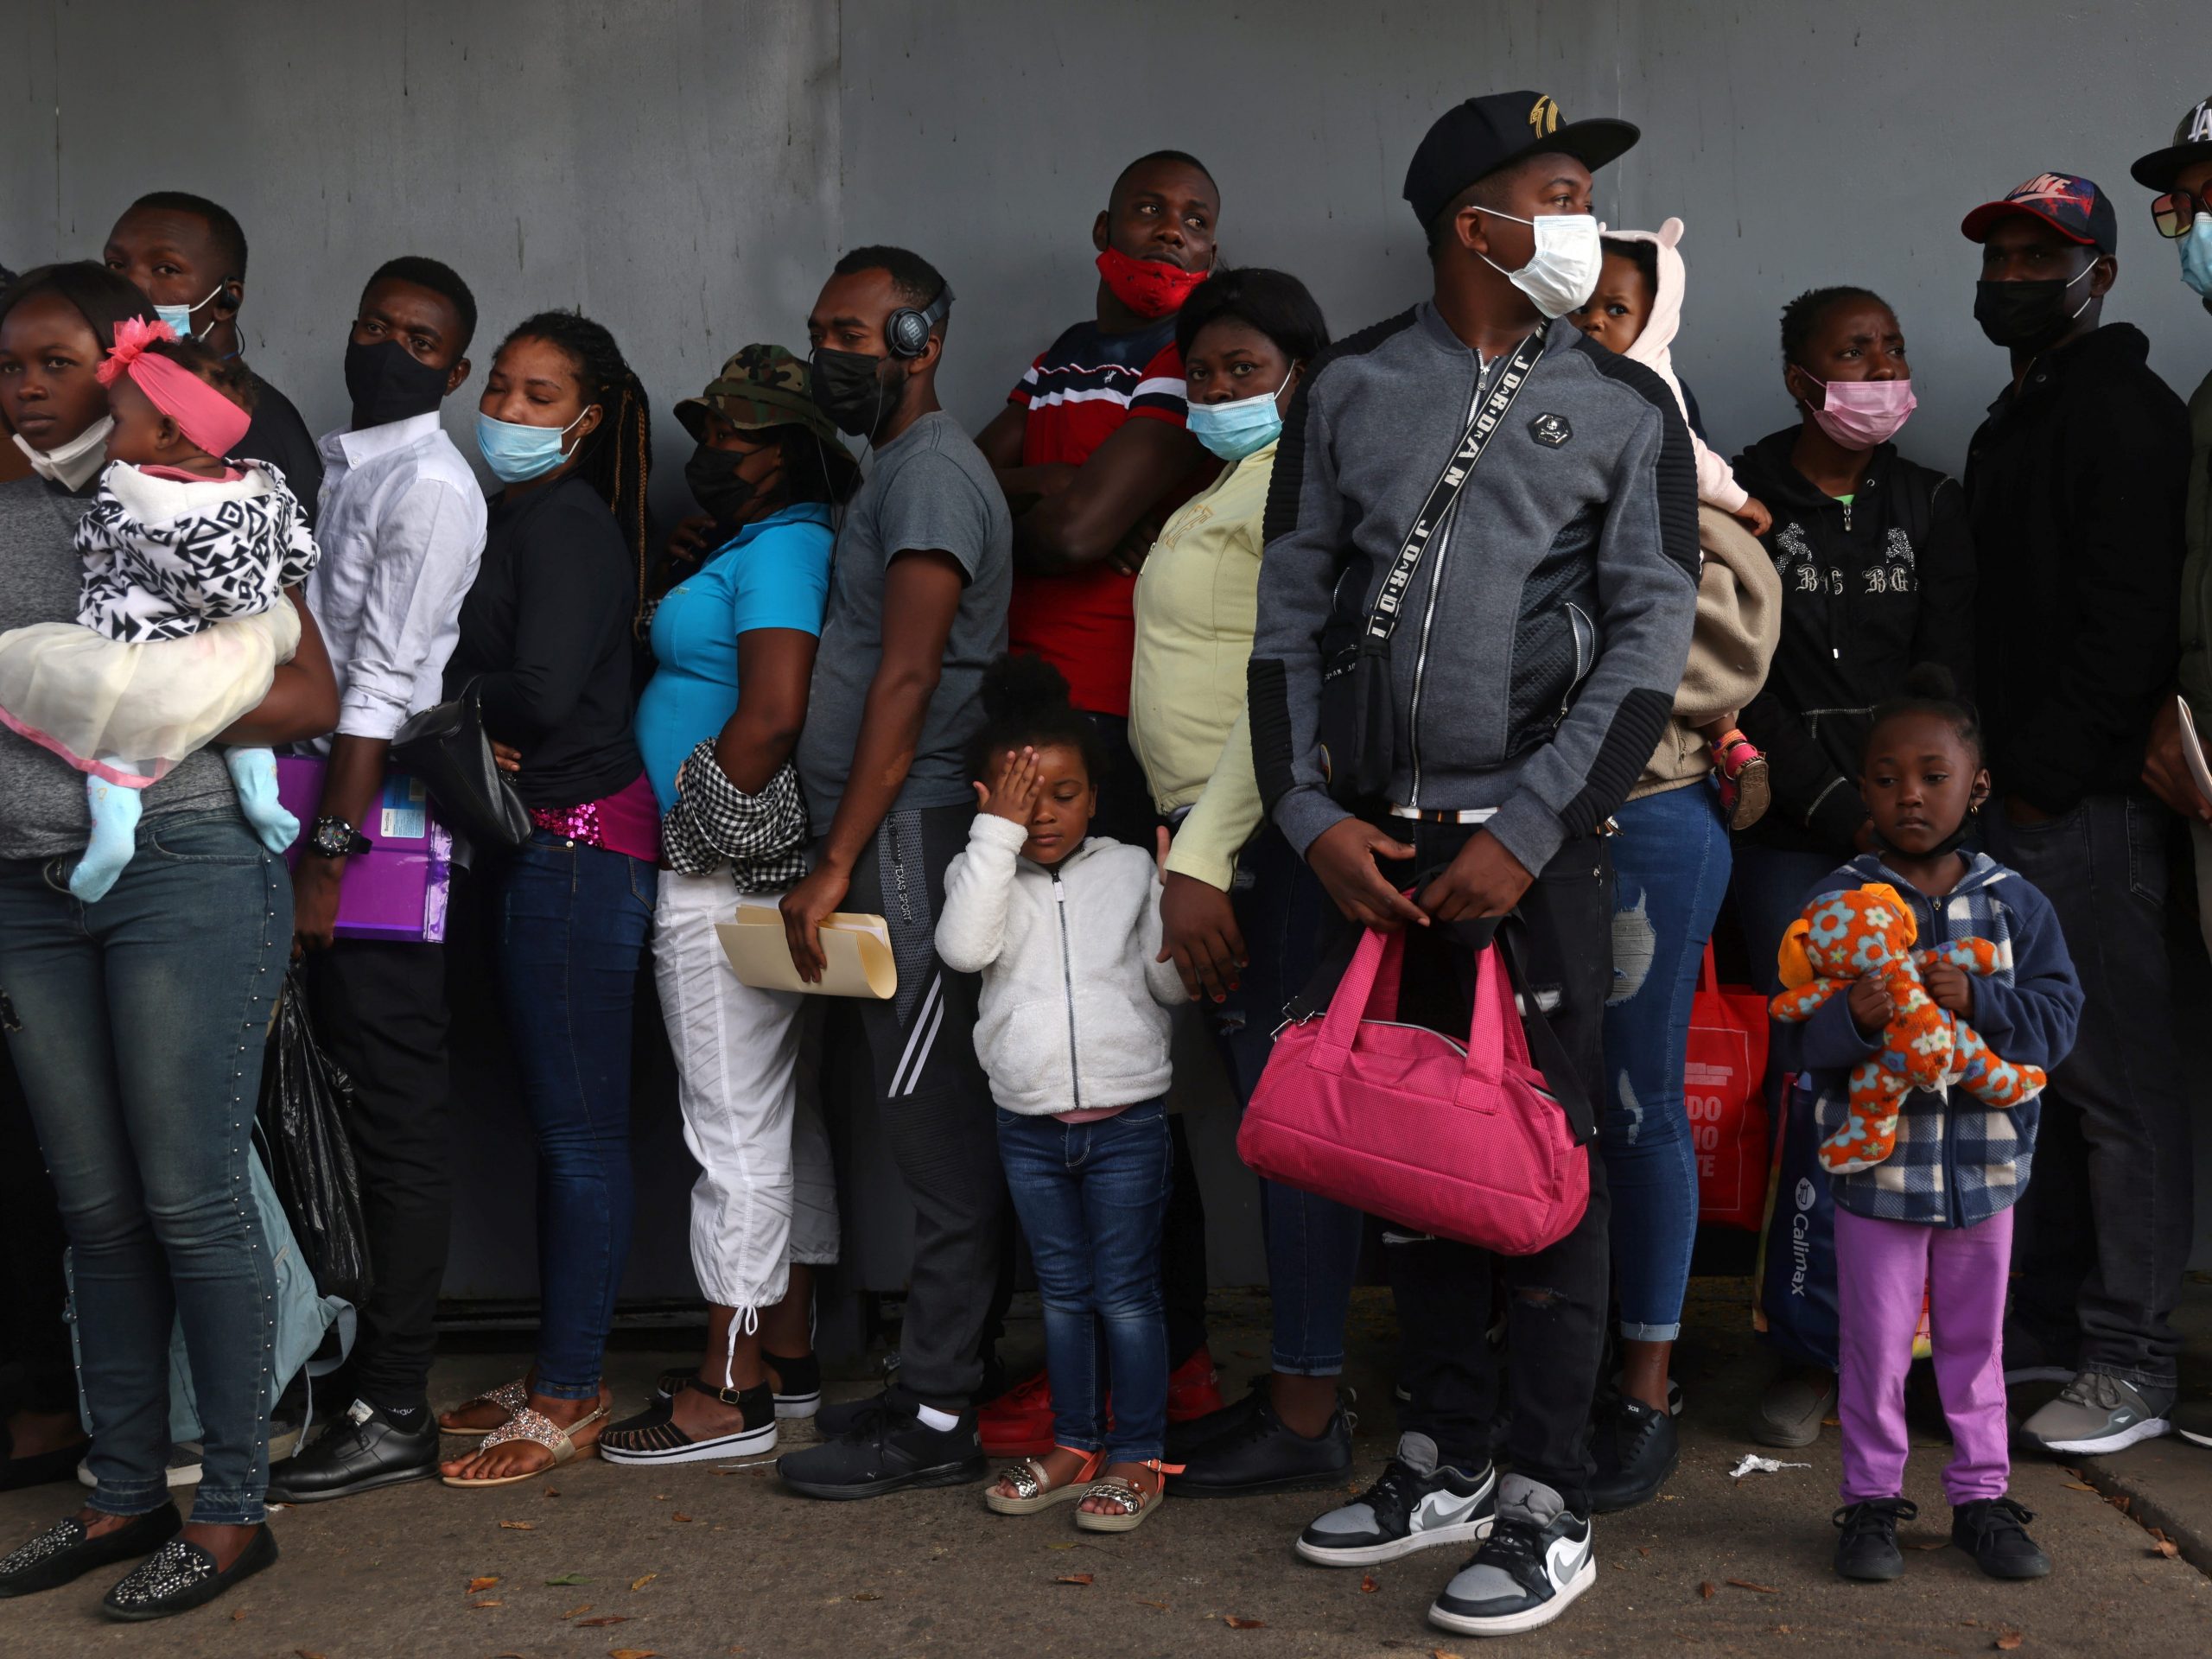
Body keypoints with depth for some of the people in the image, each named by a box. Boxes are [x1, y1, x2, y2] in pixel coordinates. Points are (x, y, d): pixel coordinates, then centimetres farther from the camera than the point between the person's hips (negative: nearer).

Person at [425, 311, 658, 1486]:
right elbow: (483, 669, 16)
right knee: (560, 1119, 13)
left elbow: (544, 690, -21)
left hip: (577, 845, -10)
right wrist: (465, 722, -4)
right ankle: (558, 1373, 22)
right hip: (534, 845, 10)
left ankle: (569, 1400, 1)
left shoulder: (569, 523, -11)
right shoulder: (520, 517, 18)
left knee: (579, 1124, -5)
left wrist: (436, 697, -6)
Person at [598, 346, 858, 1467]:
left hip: (727, 874, -11)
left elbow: (772, 713, -25)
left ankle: (729, 1393, 1)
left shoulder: (779, 549, -14)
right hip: (753, 874, 11)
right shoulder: (765, 544, 18)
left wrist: (699, 832, -18)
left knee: (735, 1129, -5)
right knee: (785, 1117, 14)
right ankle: (787, 1357, 24)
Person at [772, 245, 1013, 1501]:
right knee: (937, 1126, 12)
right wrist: (838, 855, 20)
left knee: (938, 1128, -6)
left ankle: (939, 1420, -2)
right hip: (892, 843, 10)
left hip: (914, 835, -10)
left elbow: (906, 681, -17)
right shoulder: (905, 468, 22)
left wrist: (837, 865, -18)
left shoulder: (933, 469, -9)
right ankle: (937, 1384, 18)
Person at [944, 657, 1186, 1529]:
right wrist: (997, 834, -17)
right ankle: (1075, 1447, 22)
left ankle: (1137, 1456, 8)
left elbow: (1173, 985, 0)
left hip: (1127, 1119, -2)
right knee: (1062, 1292, 12)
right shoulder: (981, 872, 3)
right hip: (1029, 1123, 2)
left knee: (1126, 1292, 0)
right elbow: (964, 946, -18)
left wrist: (1177, 900, -17)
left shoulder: (1130, 869, 2)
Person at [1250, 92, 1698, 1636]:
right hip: (1380, 835, 3)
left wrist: (1523, 836, -11)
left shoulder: (1624, 407, 4)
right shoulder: (1350, 391, 8)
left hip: (1538, 836, -2)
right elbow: (1289, 616, 9)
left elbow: (1650, 643, -3)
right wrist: (1313, 814, -2)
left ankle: (1550, 1508, 6)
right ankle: (1445, 1460, 24)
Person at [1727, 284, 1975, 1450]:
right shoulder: (1742, 501, 6)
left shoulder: (1931, 506, 17)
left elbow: (1950, 676, 9)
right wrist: (1845, 815, -9)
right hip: (1790, 829, -3)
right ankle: (1812, 1349, -10)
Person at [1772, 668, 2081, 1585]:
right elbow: (1795, 1040, -7)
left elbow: (2058, 1016, -5)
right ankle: (1872, 1500, 19)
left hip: (1985, 1159, 2)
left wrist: (1976, 1000, -21)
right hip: (1877, 1158, -2)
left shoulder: (2015, 904, 2)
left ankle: (1982, 1495, 26)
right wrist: (1852, 1019, -28)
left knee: (1974, 1343, 14)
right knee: (1875, 1347, 5)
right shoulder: (1835, 903, -4)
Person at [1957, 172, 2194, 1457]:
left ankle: (2130, 1363, -1)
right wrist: (1991, 775, 15)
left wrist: (2046, 774, -16)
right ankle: (2048, 1320, 19)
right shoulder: (2015, 424, 23)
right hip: (2025, 801, 10)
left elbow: (2129, 621, -17)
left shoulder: (2124, 411, -7)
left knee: (2114, 1073, -6)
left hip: (2091, 805, -9)